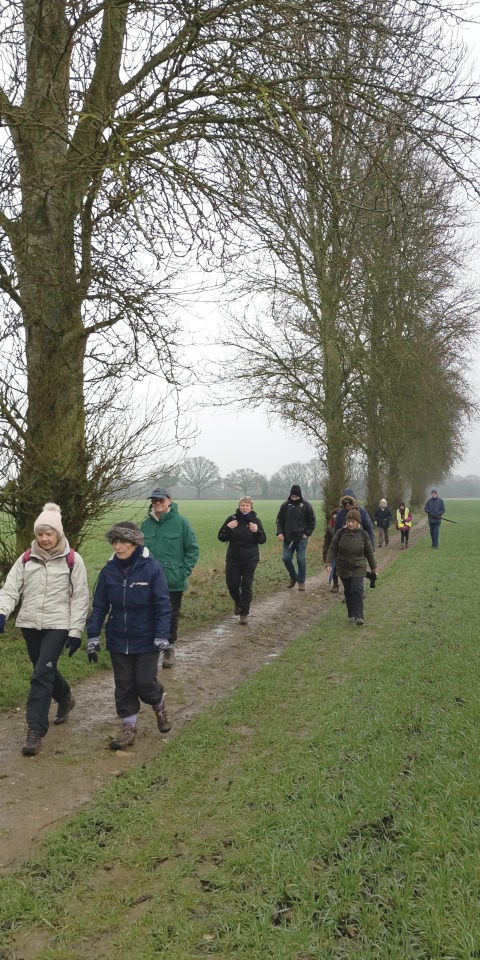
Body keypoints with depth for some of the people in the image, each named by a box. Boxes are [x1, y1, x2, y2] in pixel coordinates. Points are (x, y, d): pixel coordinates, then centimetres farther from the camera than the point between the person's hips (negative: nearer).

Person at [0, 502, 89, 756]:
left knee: (42, 674, -11)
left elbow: (80, 598, -4)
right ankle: (65, 699, 46)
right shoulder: (26, 558, 5)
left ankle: (35, 729, -4)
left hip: (57, 625, -4)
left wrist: (76, 631, -8)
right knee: (45, 670, 17)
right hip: (29, 624, 4)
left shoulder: (72, 560, -5)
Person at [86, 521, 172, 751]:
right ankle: (128, 729, 23)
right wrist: (93, 636, -3)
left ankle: (159, 706, 35)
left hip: (146, 641, -3)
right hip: (118, 640, 3)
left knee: (145, 684, 2)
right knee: (123, 686, 8)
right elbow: (99, 606, 2)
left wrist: (161, 636, -19)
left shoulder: (151, 568, -15)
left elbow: (162, 605, -14)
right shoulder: (109, 570, -4)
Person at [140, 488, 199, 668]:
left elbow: (192, 549, -4)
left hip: (174, 582, -2)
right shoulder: (146, 524, 1)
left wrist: (184, 572, -10)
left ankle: (169, 648, 26)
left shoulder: (180, 522, -8)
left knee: (171, 617, 10)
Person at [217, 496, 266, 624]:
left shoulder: (256, 520, -3)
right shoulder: (232, 519, -4)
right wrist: (228, 528, -20)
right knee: (232, 585, 5)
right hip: (233, 559, 1)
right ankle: (238, 602, 37)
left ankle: (244, 613, 8)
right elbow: (221, 538, -2)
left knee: (246, 586, -1)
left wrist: (257, 531, -20)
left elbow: (263, 540, -1)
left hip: (250, 560, -1)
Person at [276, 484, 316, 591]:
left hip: (301, 538, -3)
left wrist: (307, 533, -6)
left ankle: (301, 581, 13)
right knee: (286, 558, 2)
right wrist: (279, 532, -5)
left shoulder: (306, 505, -4)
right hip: (288, 538, 3)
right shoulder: (285, 505, 2)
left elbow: (312, 521, 2)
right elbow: (279, 519, 8)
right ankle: (293, 577, 24)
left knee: (301, 560, -1)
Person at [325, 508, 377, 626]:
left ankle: (359, 616, -10)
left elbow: (369, 552, 5)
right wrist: (328, 563, -12)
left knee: (357, 590, -13)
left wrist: (373, 568, 11)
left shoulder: (363, 535, -5)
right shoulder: (340, 533, -5)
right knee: (348, 592, 9)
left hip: (358, 568, -2)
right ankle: (351, 615, 20)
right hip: (343, 568, 2)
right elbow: (332, 549, -1)